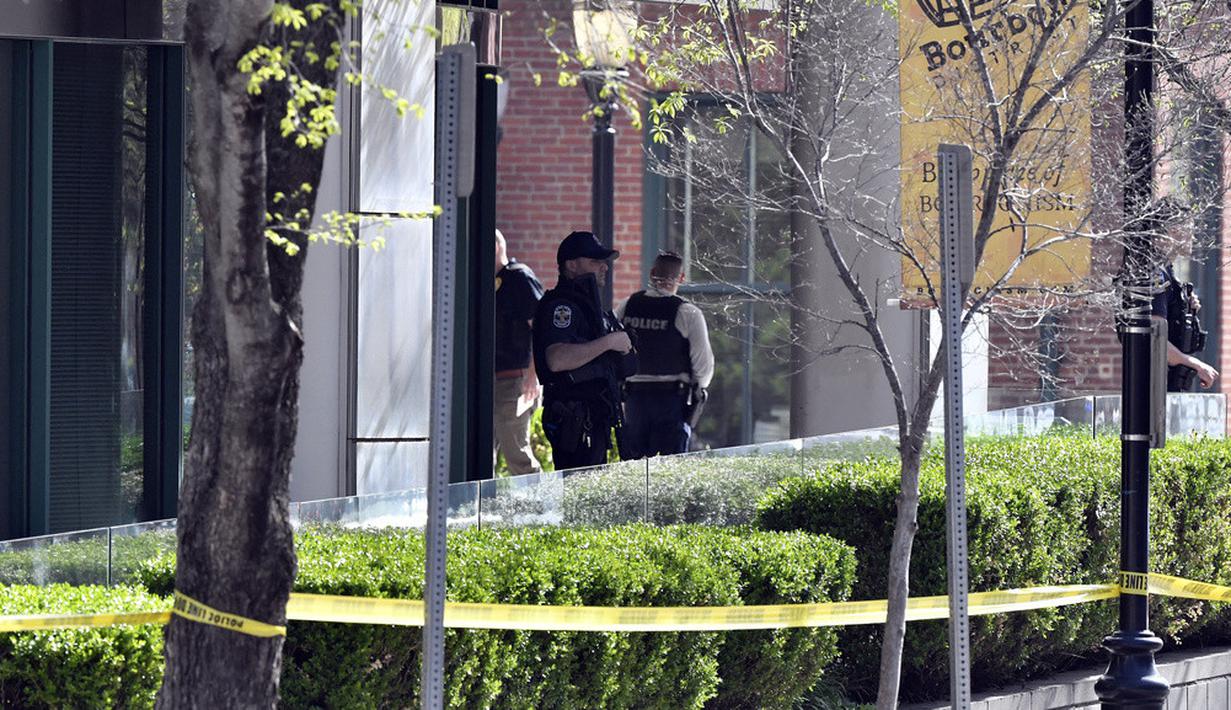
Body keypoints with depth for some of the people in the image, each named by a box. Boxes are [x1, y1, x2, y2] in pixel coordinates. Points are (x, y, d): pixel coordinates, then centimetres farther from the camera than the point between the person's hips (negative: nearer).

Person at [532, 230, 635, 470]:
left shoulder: (588, 304, 20)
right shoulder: (559, 306, -13)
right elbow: (557, 360, -29)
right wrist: (608, 342, -23)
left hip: (594, 418, 10)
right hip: (574, 420, -10)